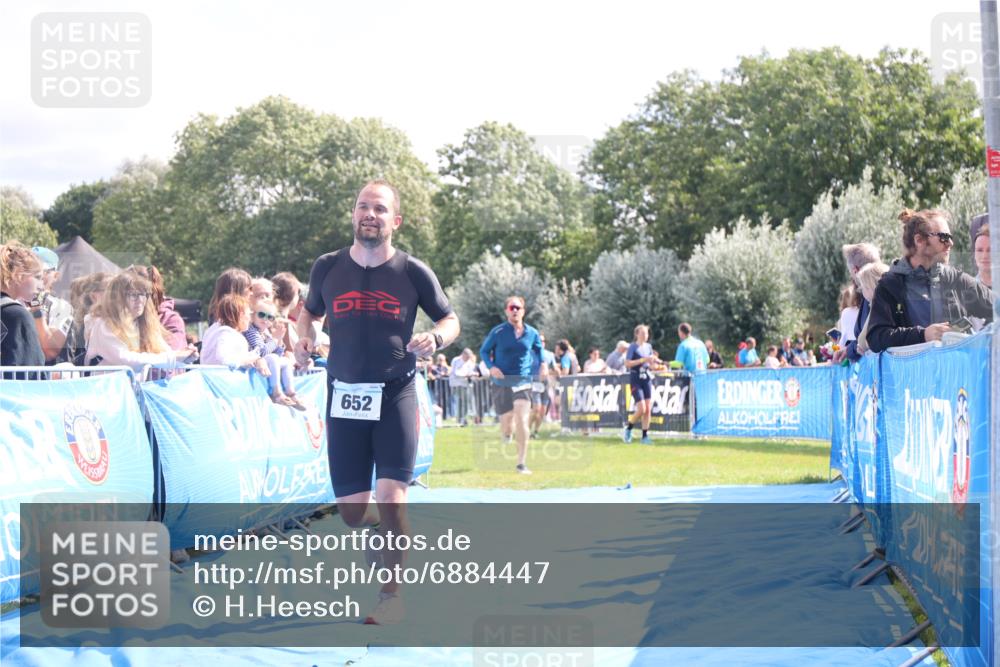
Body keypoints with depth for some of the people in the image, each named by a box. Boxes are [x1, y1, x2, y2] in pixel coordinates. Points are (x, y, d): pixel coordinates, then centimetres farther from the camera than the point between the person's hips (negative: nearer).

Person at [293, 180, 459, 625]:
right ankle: (380, 531, 41)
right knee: (351, 511, 5)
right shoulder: (328, 268, 1)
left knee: (391, 499, -14)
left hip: (395, 396, -2)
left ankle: (392, 593, 4)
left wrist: (436, 338, -14)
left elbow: (450, 320, 8)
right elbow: (309, 311, 20)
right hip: (344, 397, 2)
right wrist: (304, 337, 0)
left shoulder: (413, 272, -4)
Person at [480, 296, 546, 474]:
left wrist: (542, 365, 5)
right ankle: (506, 435, 44)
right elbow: (484, 350, 6)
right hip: (502, 384, -1)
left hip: (523, 382, 1)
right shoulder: (497, 332, -5)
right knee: (507, 427, 3)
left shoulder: (532, 333, 2)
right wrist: (491, 366, -11)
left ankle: (522, 463, -9)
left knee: (522, 421, -17)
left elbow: (538, 349, 22)